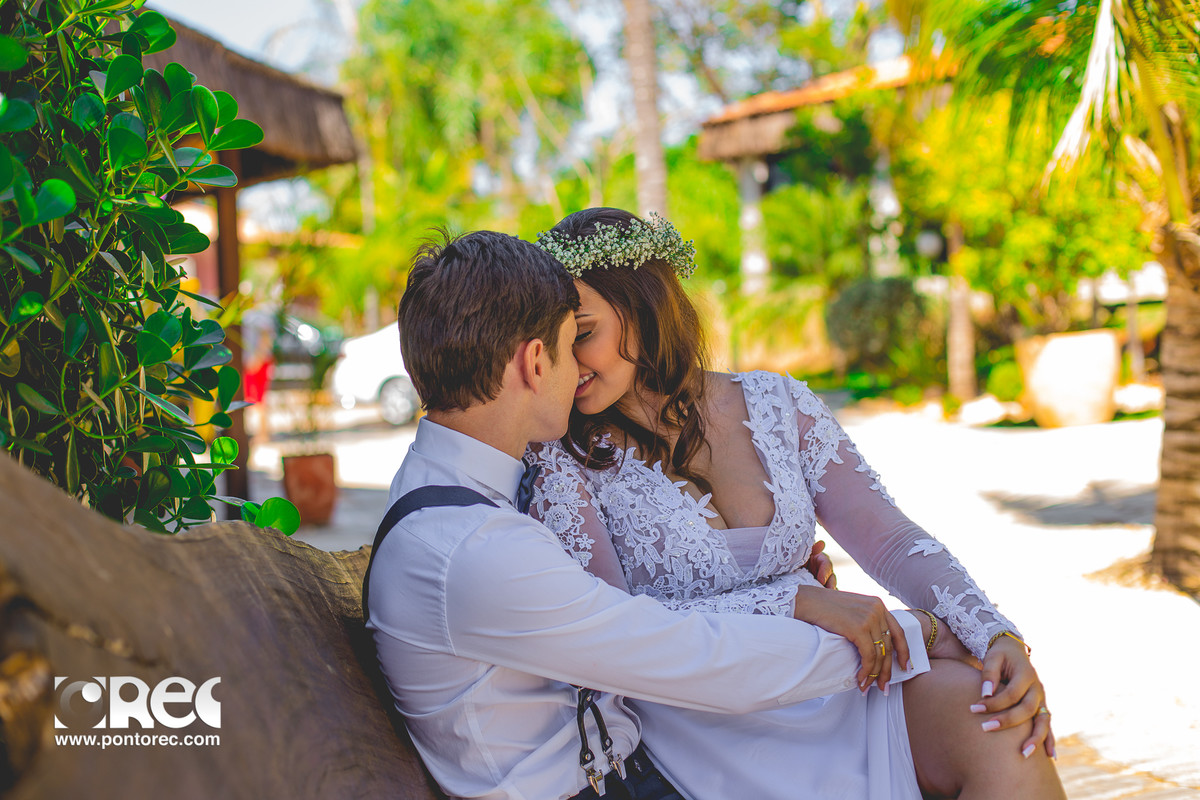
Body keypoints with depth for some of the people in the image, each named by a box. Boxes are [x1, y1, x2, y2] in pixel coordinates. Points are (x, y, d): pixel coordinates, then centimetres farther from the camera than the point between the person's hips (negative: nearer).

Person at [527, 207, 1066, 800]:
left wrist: (998, 636, -14)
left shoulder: (777, 404, 6)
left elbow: (890, 540, 4)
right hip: (698, 724, -3)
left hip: (831, 682, 4)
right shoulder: (561, 457, -4)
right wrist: (797, 601, -19)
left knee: (1001, 732, -23)